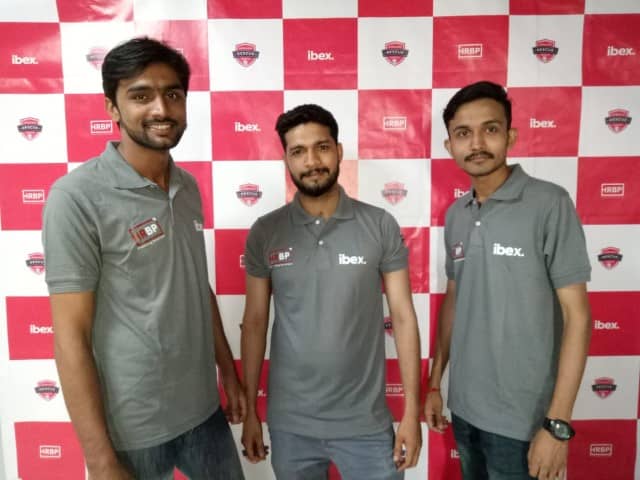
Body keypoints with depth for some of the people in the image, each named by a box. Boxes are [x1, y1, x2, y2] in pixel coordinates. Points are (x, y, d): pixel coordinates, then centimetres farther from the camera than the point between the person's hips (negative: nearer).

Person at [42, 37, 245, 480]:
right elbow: (71, 338, -16)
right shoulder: (77, 197, -17)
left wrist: (229, 372, 12)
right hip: (130, 430, -5)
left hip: (204, 411, 6)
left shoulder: (188, 187, 2)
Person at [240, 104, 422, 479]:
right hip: (289, 423, 2)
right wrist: (249, 410, 4)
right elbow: (255, 323, 2)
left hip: (365, 423, -1)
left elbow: (403, 317, -4)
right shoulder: (265, 233, -4)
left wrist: (412, 411, -4)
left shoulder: (381, 226, -7)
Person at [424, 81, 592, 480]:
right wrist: (435, 383, 12)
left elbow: (577, 314, -13)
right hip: (464, 406, 5)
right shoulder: (455, 215, 2)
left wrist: (558, 423, -15)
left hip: (522, 417, -5)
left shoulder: (550, 204, -13)